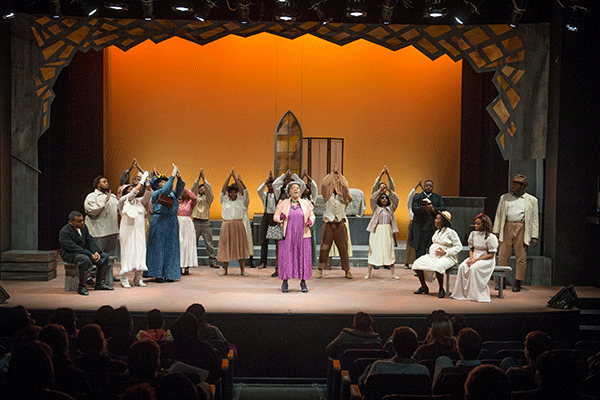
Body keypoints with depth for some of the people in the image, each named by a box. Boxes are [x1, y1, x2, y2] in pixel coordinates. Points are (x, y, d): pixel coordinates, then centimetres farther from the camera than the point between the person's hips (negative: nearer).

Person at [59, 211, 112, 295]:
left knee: (104, 256, -4)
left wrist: (96, 252, -14)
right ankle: (81, 287, -27)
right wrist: (91, 255, -30)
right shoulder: (64, 232, -20)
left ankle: (100, 283, 0)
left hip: (85, 250, 8)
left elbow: (90, 241, 6)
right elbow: (74, 248, -27)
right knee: (85, 260, -38)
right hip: (70, 254, -8)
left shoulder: (83, 227, 4)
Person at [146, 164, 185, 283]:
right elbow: (165, 190, -18)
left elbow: (180, 189, 1)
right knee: (159, 248, -3)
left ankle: (169, 274, 10)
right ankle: (158, 274, 2)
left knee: (171, 249, 5)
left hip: (172, 222, 6)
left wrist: (179, 177, -12)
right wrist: (172, 176, -17)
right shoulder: (155, 194, -1)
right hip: (160, 222, -6)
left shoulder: (172, 194, 16)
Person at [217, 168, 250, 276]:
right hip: (227, 225, -1)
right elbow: (224, 188, -3)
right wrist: (229, 175, -7)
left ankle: (242, 269, 4)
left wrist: (235, 177, -5)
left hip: (238, 225, 1)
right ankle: (224, 268, 8)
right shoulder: (224, 200, 7)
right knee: (226, 246, 0)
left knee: (240, 246, 1)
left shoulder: (240, 200, 9)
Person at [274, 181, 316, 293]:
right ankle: (285, 282, 7)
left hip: (302, 235, 1)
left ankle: (303, 282, 8)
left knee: (303, 257, -1)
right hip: (287, 235, -1)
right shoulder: (283, 204, 5)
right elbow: (275, 217, 8)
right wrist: (280, 218, -15)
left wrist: (310, 222, -8)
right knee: (286, 257, -3)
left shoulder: (306, 204, 9)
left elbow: (312, 215, 14)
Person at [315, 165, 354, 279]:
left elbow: (344, 186, -5)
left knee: (343, 248, 3)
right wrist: (333, 173, -3)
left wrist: (338, 174, 0)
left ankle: (347, 270, 10)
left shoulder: (343, 197, 8)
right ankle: (320, 270, 3)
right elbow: (326, 184, -8)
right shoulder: (328, 196, 5)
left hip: (340, 225, 1)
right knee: (324, 247, -2)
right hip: (328, 225, -1)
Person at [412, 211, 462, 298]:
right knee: (417, 263, -11)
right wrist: (430, 250, 9)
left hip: (446, 257, -8)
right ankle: (424, 287, 1)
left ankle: (441, 290, -18)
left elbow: (459, 246, -9)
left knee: (438, 267, -39)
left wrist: (445, 252, -18)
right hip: (433, 255, 8)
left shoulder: (450, 232, -6)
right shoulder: (437, 232, 19)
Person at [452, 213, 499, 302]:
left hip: (486, 260, -6)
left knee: (473, 268, -34)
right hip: (474, 258, 6)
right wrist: (471, 258, -7)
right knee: (462, 267, -24)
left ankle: (475, 294, -25)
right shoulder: (473, 234, 10)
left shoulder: (491, 237, -10)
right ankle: (462, 293, -19)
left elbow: (491, 255, -11)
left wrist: (476, 260, -18)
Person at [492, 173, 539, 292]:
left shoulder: (532, 200, 9)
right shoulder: (504, 198, 15)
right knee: (502, 256, 0)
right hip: (507, 228, 2)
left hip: (522, 229, -2)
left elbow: (534, 219, 7)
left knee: (521, 258, -1)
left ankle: (518, 283, 9)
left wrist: (534, 237, 0)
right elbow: (498, 215, 14)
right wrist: (495, 231, 7)